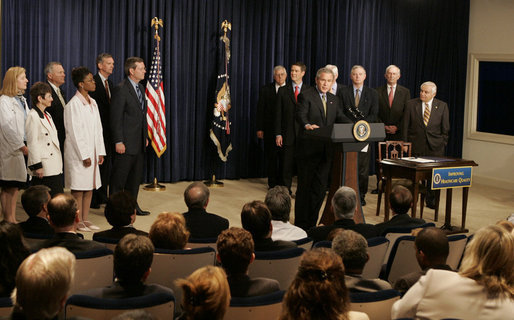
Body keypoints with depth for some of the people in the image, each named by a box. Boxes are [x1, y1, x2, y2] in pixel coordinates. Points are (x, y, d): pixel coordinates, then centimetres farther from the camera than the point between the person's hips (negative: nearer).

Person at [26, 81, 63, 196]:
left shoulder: (47, 115, 18)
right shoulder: (33, 116, -10)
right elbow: (32, 143, -14)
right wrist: (37, 166, -17)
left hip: (55, 167, 9)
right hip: (44, 169, -9)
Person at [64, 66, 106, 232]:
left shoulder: (92, 103, 11)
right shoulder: (73, 105, -13)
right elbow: (74, 133, -15)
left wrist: (100, 152, 10)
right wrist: (84, 155, -15)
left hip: (92, 152, 8)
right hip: (78, 154, -8)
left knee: (90, 187, 10)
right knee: (78, 189, -1)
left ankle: (85, 219, 18)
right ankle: (78, 222, 7)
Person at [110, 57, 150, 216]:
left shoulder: (141, 88, 13)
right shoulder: (120, 89, -14)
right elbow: (116, 118, -16)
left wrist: (145, 136, 17)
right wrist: (118, 142, -19)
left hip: (139, 143, 9)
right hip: (126, 143, -9)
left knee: (136, 176, 15)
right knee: (119, 178, 0)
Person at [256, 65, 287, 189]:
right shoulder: (265, 90, 4)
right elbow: (260, 110, 4)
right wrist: (260, 129, -2)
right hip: (270, 130, 0)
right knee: (271, 158, 5)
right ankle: (272, 184, 14)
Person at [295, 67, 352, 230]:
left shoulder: (334, 100, 16)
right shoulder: (306, 96, -3)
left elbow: (341, 118, 8)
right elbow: (301, 115, -17)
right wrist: (307, 125, -39)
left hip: (326, 149, 6)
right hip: (309, 148, -6)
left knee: (320, 186, 8)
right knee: (305, 185, 0)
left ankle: (311, 222, 18)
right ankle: (300, 223, 8)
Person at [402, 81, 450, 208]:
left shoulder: (442, 106, 3)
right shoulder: (411, 104, 1)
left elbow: (445, 128, 7)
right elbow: (405, 126, 3)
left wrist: (443, 144, 2)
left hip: (435, 147, 1)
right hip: (415, 145, -1)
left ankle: (431, 201, 17)